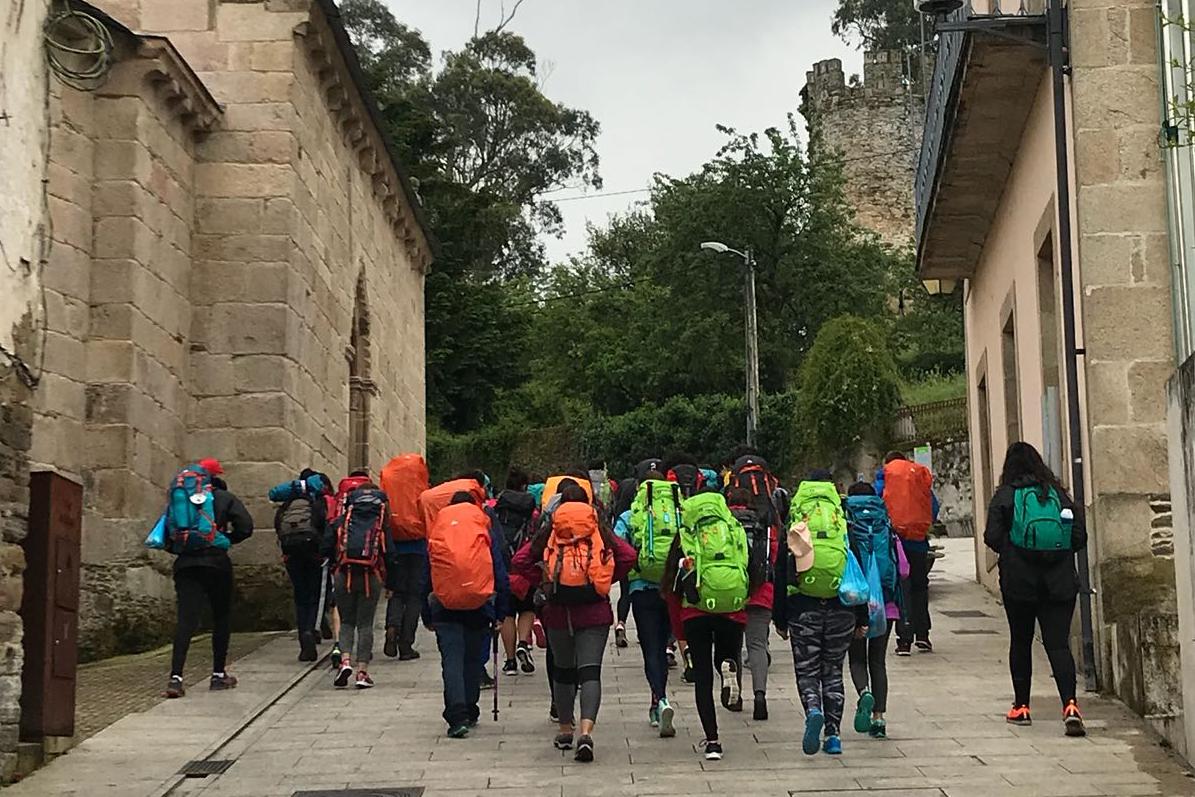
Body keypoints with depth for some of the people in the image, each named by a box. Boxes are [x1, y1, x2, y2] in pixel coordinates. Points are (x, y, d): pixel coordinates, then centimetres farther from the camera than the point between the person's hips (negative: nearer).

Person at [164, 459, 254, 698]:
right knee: (221, 617, 12)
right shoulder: (225, 498, 4)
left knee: (186, 618, -4)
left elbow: (166, 535, 12)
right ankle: (219, 675, 17)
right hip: (215, 561, -3)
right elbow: (245, 526, -5)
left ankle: (175, 677, -18)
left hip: (185, 563, 3)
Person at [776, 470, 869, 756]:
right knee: (833, 671, 13)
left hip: (803, 607, -2)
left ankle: (814, 711, -22)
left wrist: (780, 619, 8)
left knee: (807, 670, 6)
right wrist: (862, 618, 12)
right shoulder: (846, 520, 5)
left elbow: (781, 575, 1)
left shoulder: (793, 522, 1)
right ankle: (833, 733, 8)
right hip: (842, 608, 2)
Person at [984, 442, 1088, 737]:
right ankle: (1070, 705, -19)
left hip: (1018, 582, -2)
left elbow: (992, 537, -10)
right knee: (1058, 643, -1)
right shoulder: (1059, 494, 5)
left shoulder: (1005, 496, -4)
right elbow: (1080, 536, 2)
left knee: (1020, 642, 13)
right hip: (1060, 583, 2)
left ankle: (1021, 707, 19)